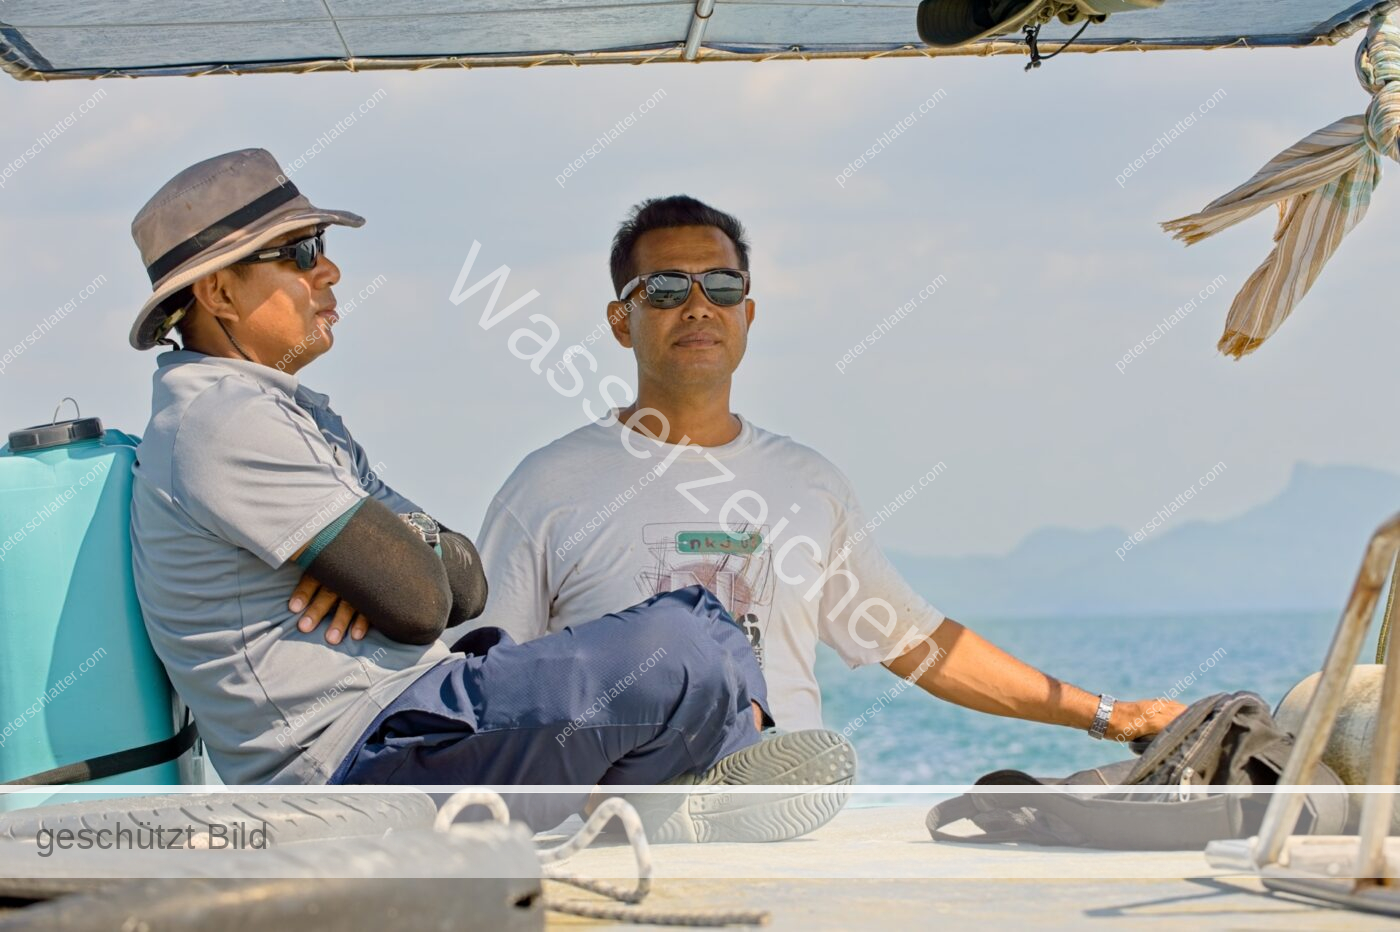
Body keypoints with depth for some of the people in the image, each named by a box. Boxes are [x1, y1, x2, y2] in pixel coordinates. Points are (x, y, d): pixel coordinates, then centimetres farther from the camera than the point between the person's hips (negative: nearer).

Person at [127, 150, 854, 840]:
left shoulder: (297, 414, 20)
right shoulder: (219, 422, -13)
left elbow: (462, 583, 12)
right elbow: (419, 604, -18)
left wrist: (405, 558, -11)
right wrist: (419, 556, 5)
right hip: (363, 764, -11)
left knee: (696, 616, 11)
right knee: (675, 655, -20)